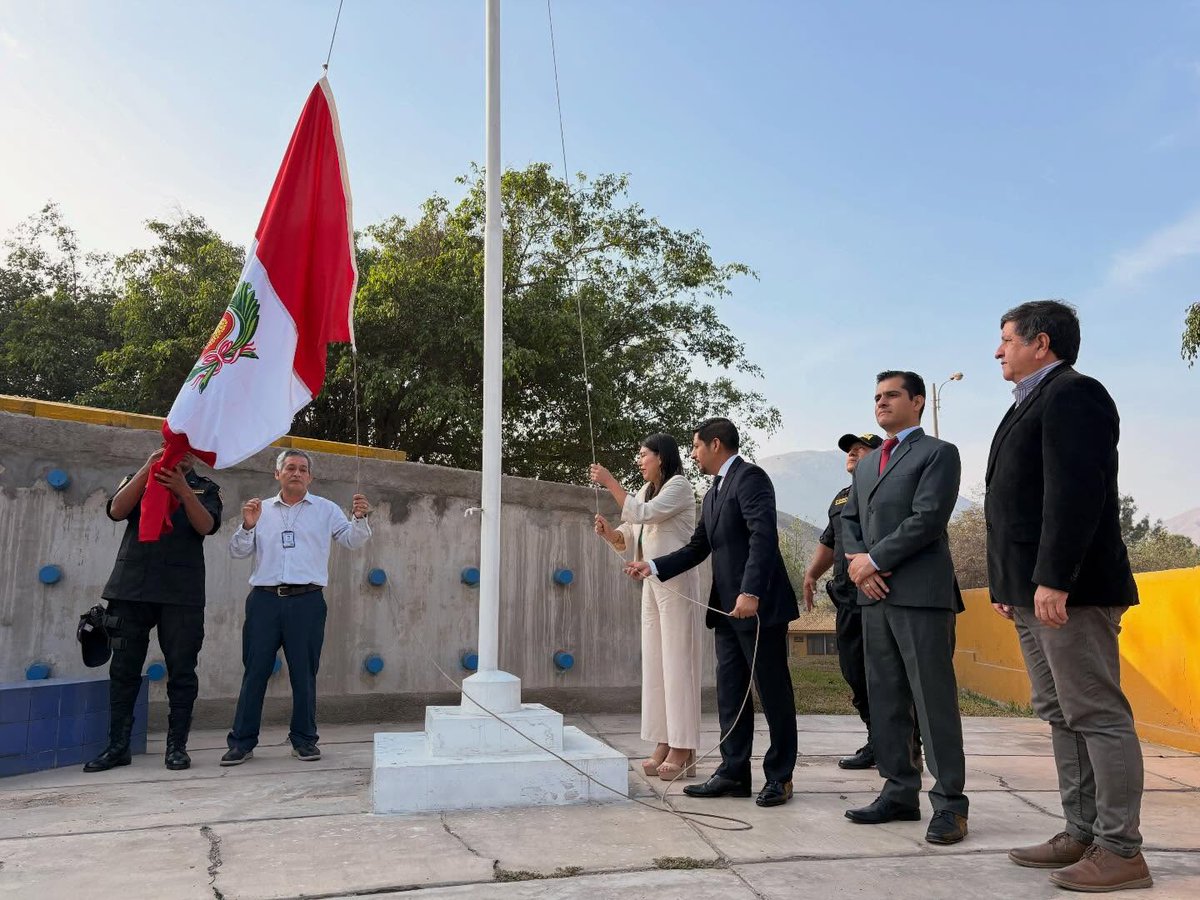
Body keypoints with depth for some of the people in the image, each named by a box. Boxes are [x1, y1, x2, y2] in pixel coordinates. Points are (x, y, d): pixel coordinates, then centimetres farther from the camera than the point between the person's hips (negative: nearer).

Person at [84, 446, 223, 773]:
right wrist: (147, 469, -10)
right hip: (131, 587, 2)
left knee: (182, 671, -1)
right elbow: (116, 511, -2)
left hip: (181, 593, -2)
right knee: (124, 669, 4)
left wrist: (183, 491, -20)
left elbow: (207, 526, -6)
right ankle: (118, 746, 13)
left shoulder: (205, 488, 11)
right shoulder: (139, 479, 17)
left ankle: (177, 745, 7)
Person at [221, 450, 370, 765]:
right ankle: (242, 742, 11)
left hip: (307, 601, -1)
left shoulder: (326, 509, 10)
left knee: (304, 673, 4)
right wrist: (247, 526, -8)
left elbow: (353, 540, 3)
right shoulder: (261, 510, 14)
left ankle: (304, 740, 14)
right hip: (264, 599, 1)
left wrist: (359, 518, -17)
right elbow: (238, 552, 11)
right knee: (255, 671, 3)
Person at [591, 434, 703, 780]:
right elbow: (627, 540, 16)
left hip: (675, 582, -8)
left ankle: (683, 751, -4)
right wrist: (607, 531, -4)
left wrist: (610, 481, -15)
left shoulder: (679, 485, -5)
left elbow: (642, 514, -20)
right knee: (655, 663, 6)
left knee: (677, 662, -7)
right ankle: (664, 745, 10)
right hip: (651, 583, 8)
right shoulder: (647, 491, 18)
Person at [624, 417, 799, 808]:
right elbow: (697, 548, 18)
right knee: (730, 692, 11)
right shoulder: (713, 494, 19)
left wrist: (751, 593, -27)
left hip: (759, 604, -9)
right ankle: (733, 773, 19)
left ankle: (779, 776, 13)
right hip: (727, 608, 9)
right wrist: (653, 566, 6)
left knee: (773, 692, 2)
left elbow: (764, 535, -21)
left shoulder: (749, 477, -10)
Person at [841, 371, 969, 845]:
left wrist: (874, 559, -10)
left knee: (934, 700, -5)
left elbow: (928, 519, -12)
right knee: (885, 699, 8)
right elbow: (850, 519, 18)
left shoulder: (939, 453, 0)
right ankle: (900, 792, 17)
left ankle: (949, 803, 2)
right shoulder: (867, 463, 22)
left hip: (921, 593, -7)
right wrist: (857, 562, -2)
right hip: (875, 593, 7)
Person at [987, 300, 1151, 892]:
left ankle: (1120, 849, 5)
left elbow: (1076, 493, -21)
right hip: (1034, 591, 10)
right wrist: (1010, 585, 17)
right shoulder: (1032, 404, 21)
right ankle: (1082, 834, 21)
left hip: (1069, 590, -10)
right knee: (1061, 715, 13)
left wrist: (1053, 580, -25)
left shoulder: (1072, 394, -9)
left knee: (1097, 715, -3)